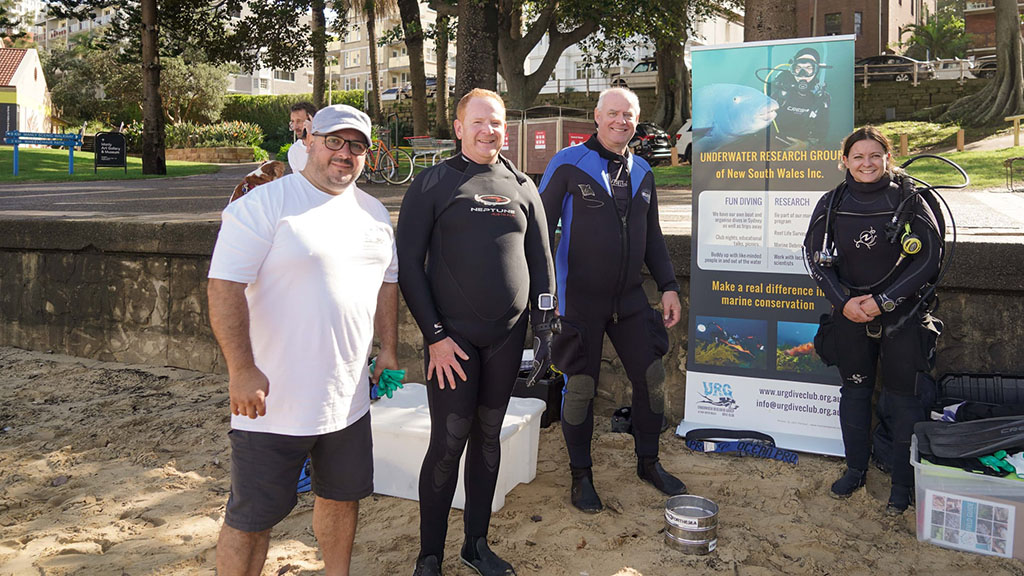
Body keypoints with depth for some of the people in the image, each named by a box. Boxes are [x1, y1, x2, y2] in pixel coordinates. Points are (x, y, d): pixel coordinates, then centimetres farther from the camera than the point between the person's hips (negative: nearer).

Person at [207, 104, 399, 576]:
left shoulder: (374, 213, 11)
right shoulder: (263, 205, -11)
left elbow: (386, 283, 21)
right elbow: (225, 288, -16)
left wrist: (389, 350, 16)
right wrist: (241, 370, -19)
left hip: (349, 399, 7)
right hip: (273, 401, -6)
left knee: (343, 496, 19)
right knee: (251, 518, 4)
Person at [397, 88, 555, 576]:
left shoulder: (522, 187, 11)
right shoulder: (433, 184, -1)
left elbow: (541, 261, 13)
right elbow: (409, 263, -4)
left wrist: (542, 328, 6)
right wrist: (434, 335, -10)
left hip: (507, 336, 4)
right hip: (451, 338, -4)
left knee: (488, 436, 11)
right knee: (448, 442, -3)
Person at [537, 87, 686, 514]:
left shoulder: (642, 172, 11)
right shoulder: (569, 164, -6)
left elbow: (652, 236, 18)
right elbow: (542, 227, -6)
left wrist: (668, 286, 11)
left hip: (630, 298, 5)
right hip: (580, 299, -5)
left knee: (652, 378, 8)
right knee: (580, 386, 2)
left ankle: (648, 462, 29)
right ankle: (581, 475, 20)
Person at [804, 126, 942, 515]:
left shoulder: (909, 201, -8)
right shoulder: (832, 204, 0)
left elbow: (929, 259, -9)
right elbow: (816, 257, 4)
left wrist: (883, 301, -14)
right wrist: (843, 301, -9)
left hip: (901, 315, -3)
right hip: (850, 315, 3)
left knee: (903, 397, 1)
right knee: (854, 391, 13)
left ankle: (903, 483, 15)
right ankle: (855, 469, 29)